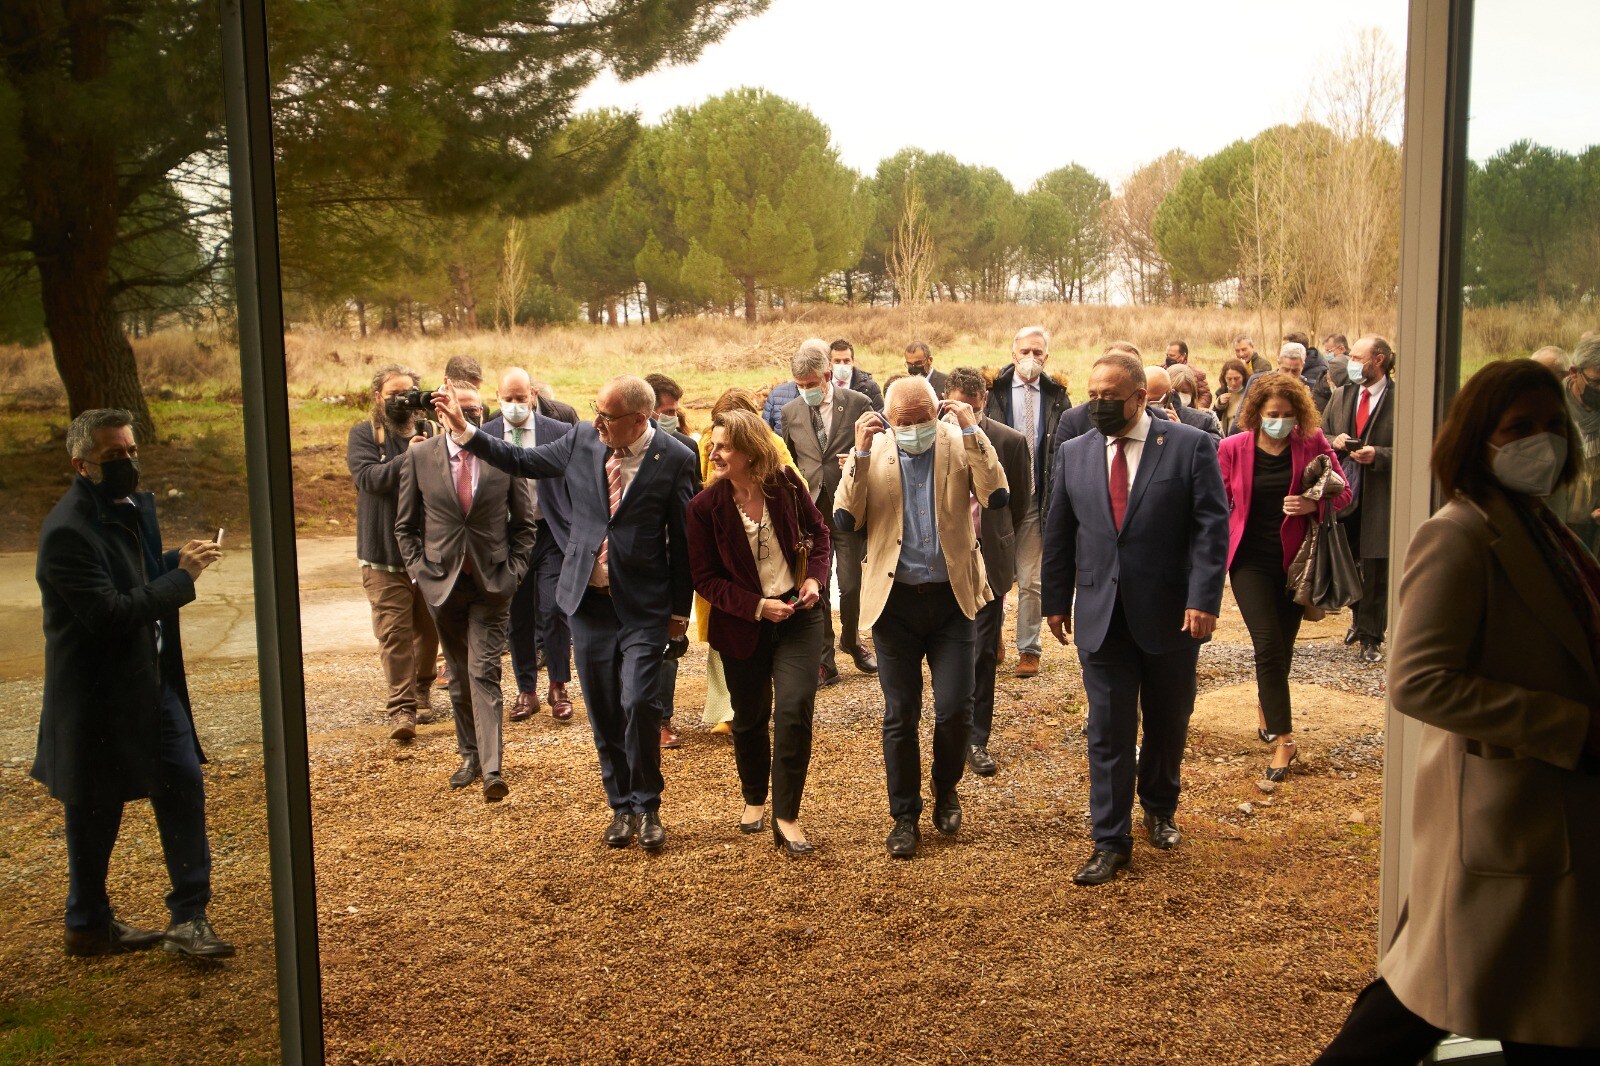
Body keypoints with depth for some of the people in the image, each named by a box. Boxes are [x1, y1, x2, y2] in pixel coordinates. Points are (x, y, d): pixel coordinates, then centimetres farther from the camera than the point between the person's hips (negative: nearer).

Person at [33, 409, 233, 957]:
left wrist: (177, 560, -1)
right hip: (100, 693, -7)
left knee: (184, 787, 5)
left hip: (154, 681, 8)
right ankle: (88, 924, 29)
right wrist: (181, 575, -23)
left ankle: (188, 917, 14)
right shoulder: (68, 530, -21)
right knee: (96, 810, 9)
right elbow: (109, 613, -26)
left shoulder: (135, 507, 6)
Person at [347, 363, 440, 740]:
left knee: (428, 630, 12)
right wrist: (407, 457, -24)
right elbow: (369, 477, -15)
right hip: (385, 554, -2)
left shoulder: (430, 432, 5)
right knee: (394, 632, -7)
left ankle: (421, 695, 29)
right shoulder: (363, 435, 1)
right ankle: (401, 708, -4)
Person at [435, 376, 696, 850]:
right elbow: (524, 461, 13)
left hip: (643, 605, -4)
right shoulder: (583, 440, 1)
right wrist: (464, 431, 6)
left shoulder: (674, 459, -9)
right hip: (589, 598, 4)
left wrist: (681, 609, -1)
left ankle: (647, 807, 8)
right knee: (603, 711, 10)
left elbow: (683, 538, -4)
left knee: (638, 703, -13)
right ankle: (621, 806, 25)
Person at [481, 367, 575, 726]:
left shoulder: (560, 432, -2)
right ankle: (526, 691, 22)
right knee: (517, 618, 8)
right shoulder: (483, 436, 1)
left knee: (554, 611, -7)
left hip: (551, 534, -2)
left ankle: (558, 689, 10)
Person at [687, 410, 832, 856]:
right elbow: (706, 578, -9)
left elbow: (818, 532, 9)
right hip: (742, 626, 0)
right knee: (750, 718, 14)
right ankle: (754, 800, 40)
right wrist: (757, 606, -18)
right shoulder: (705, 506, -11)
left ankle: (786, 817, -1)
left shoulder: (787, 485, -8)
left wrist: (815, 577, -8)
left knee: (794, 709, -14)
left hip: (798, 614, 0)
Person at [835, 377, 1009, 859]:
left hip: (951, 598, 0)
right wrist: (861, 452, -19)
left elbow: (997, 496, -17)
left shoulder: (960, 443, -2)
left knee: (955, 709, -1)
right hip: (894, 601, 0)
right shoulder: (871, 450, -1)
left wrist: (971, 430, -20)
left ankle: (946, 792, 28)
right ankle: (904, 816, 23)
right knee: (900, 715, 7)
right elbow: (845, 520, -11)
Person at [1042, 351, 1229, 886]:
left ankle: (1159, 807, 41)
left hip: (1171, 614, -1)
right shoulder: (1074, 453, 5)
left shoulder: (1190, 446, -5)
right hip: (1102, 615, 2)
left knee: (1168, 722, 16)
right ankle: (1111, 842, 12)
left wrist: (1204, 599, -17)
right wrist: (1056, 600, 10)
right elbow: (1058, 534, 11)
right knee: (1108, 731, 2)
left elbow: (1212, 527, -9)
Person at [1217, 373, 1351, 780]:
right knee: (1269, 646, -12)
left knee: (1281, 649, 12)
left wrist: (1315, 503, -18)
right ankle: (1283, 740, -6)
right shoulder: (1233, 448, -4)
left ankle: (1265, 711, 39)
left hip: (1295, 559, 2)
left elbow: (1343, 493, 3)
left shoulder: (1313, 444, -2)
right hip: (1251, 560, -2)